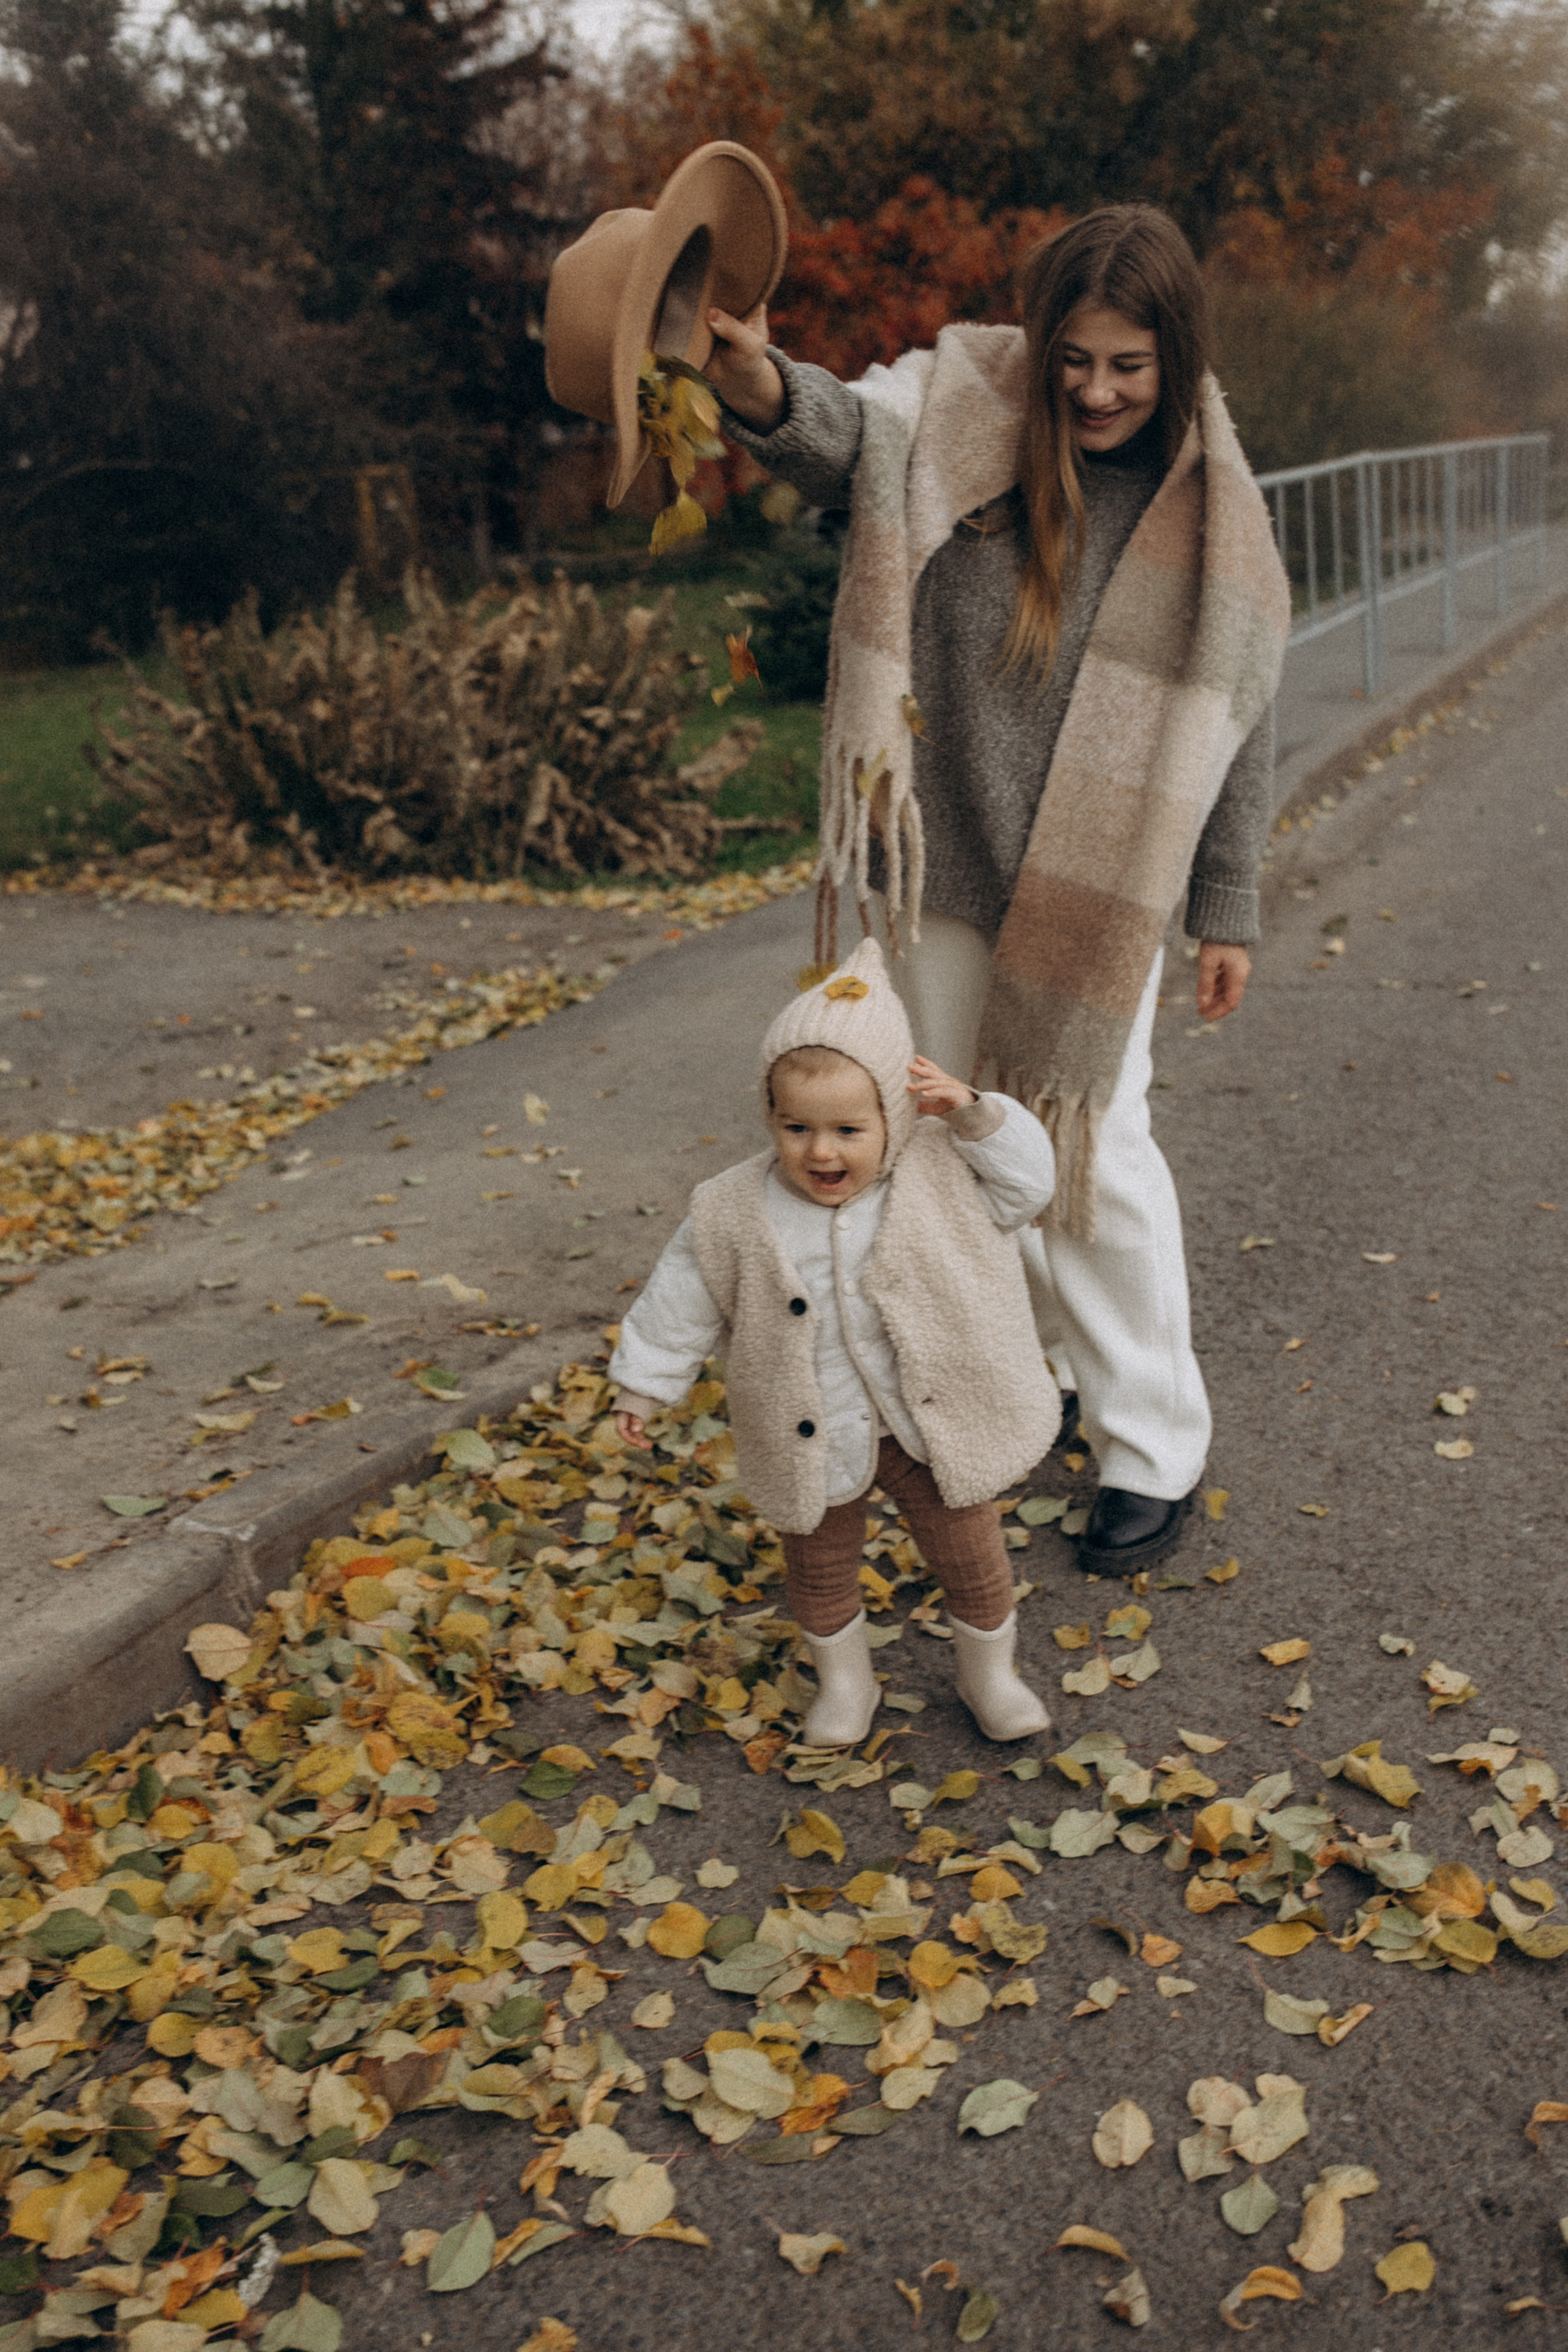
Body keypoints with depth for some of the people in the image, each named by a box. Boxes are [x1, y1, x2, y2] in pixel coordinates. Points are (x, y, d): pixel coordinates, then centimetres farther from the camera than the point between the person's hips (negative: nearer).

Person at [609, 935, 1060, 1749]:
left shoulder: (940, 1175, -14)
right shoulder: (736, 1215, -15)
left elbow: (1027, 1182, -7)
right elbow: (684, 1300, -4)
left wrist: (974, 1113, -21)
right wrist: (645, 1384, 2)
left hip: (932, 1428, 0)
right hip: (812, 1444, 0)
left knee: (970, 1557, 16)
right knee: (820, 1570, 20)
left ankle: (989, 1673, 42)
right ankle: (843, 1678, 46)